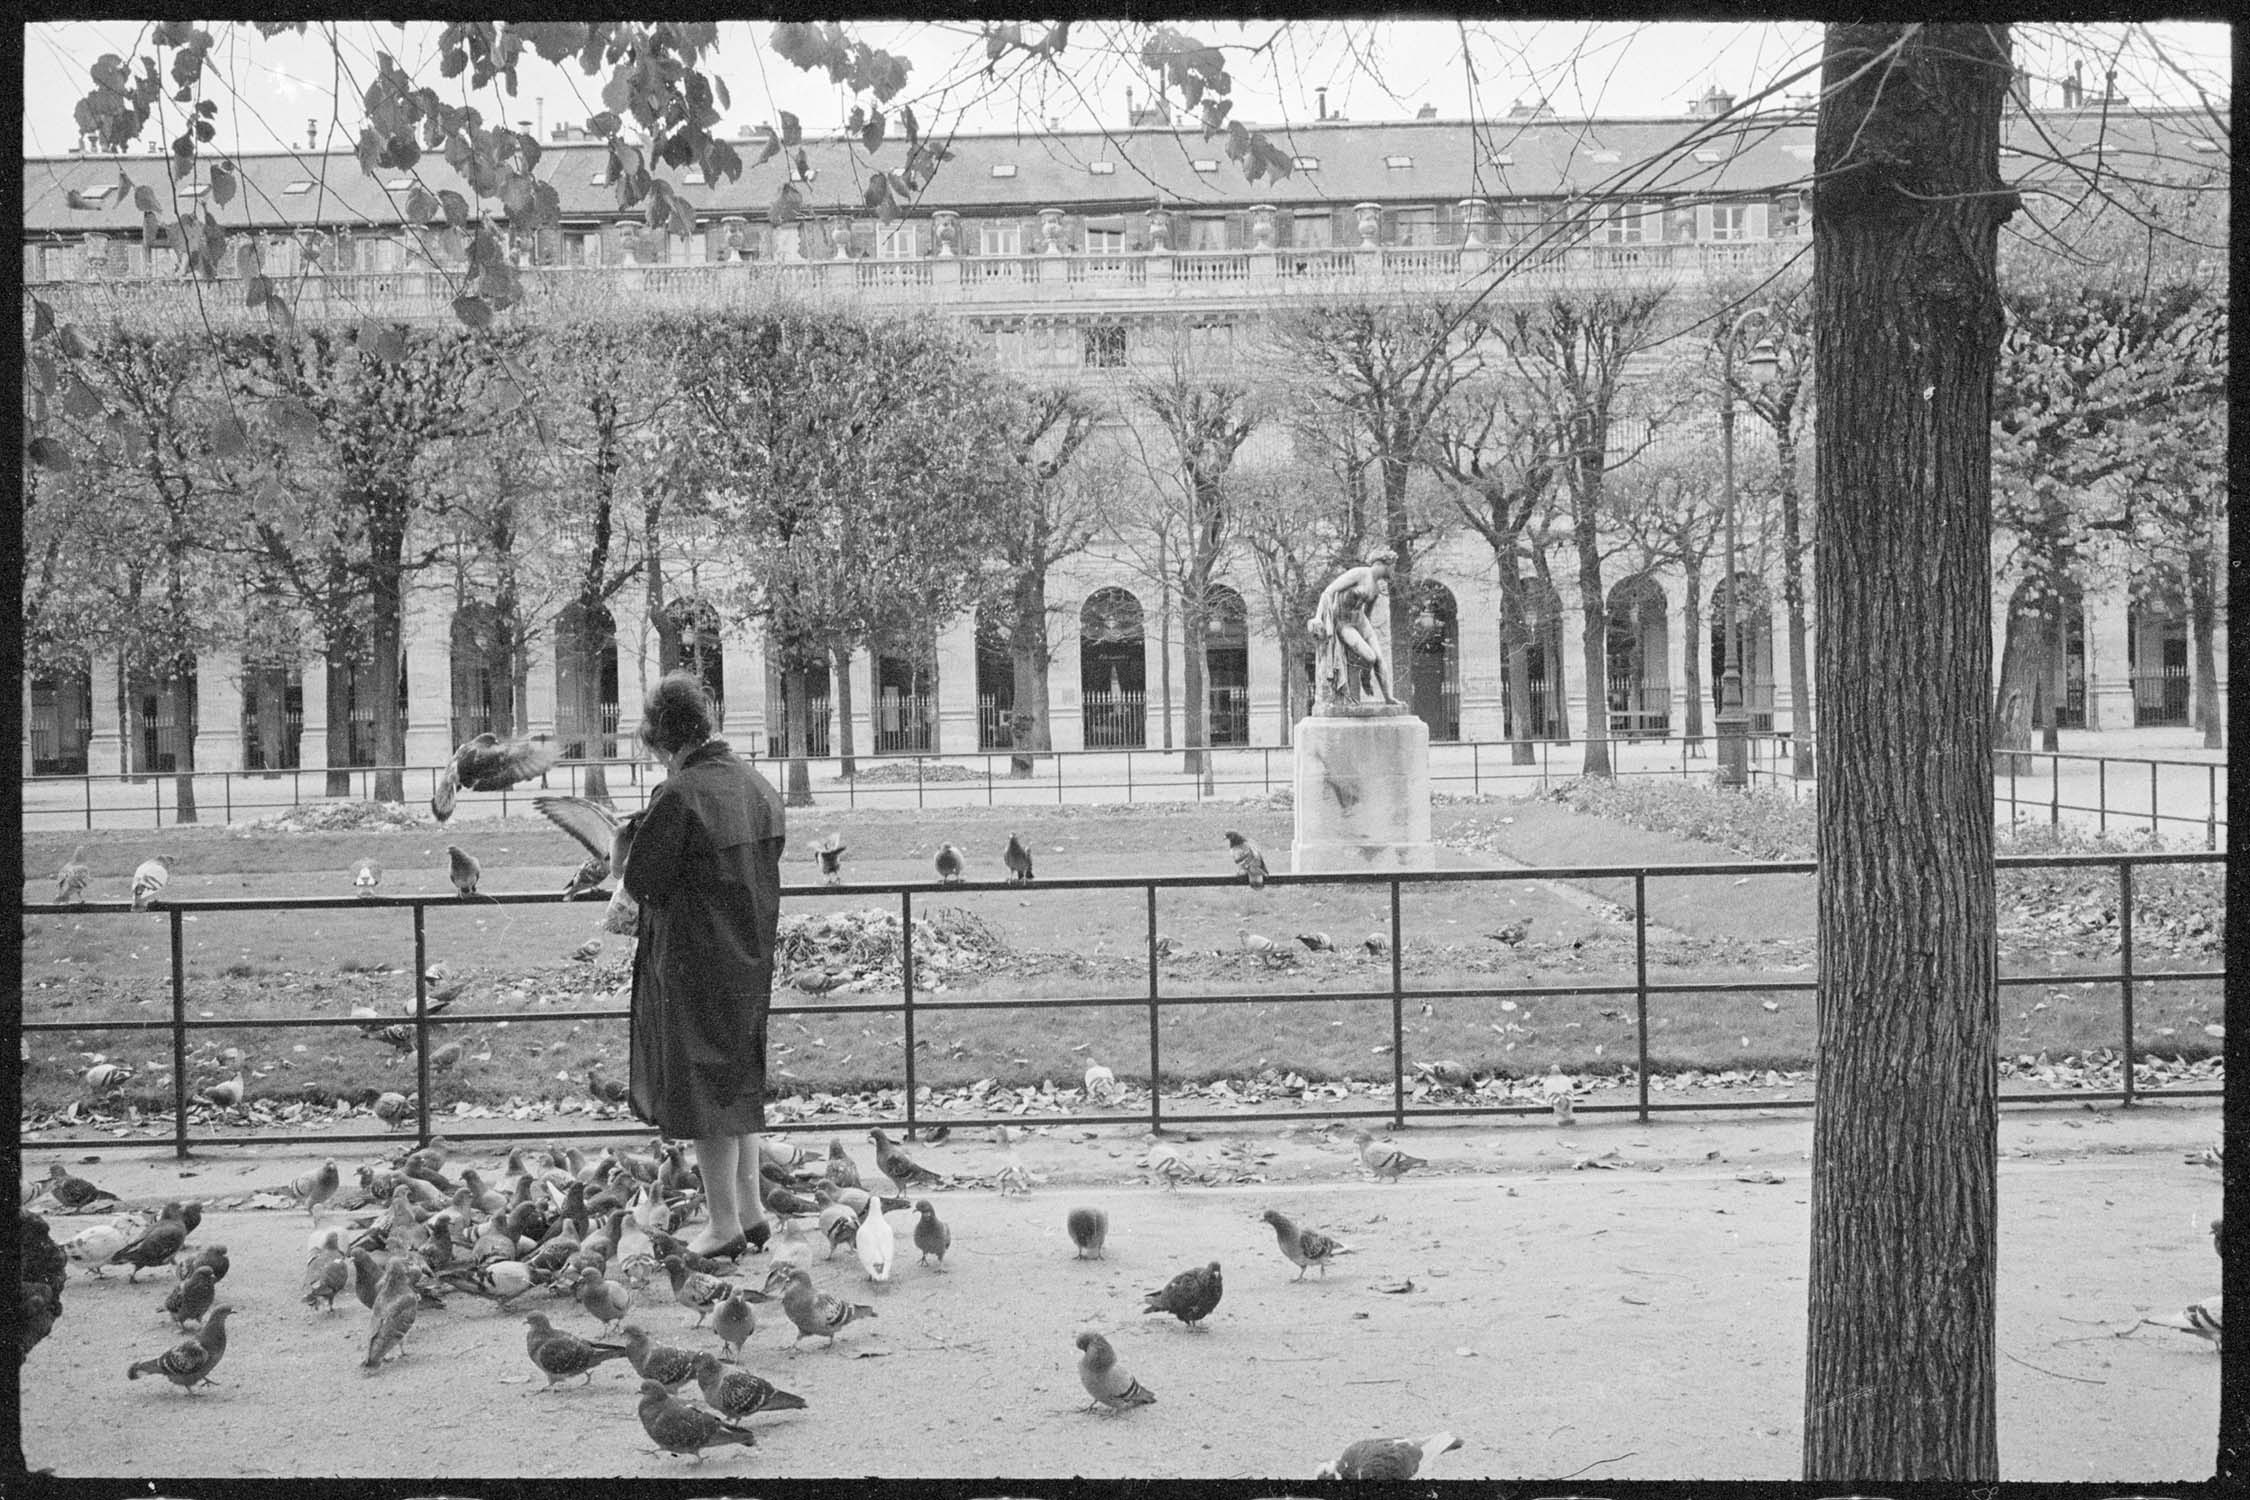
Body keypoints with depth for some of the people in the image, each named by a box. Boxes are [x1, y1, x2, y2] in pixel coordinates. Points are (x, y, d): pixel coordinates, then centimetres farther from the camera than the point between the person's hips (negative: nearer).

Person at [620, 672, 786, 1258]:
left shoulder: (679, 796, -19)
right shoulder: (758, 784, 5)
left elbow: (640, 881, -16)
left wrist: (632, 834, 3)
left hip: (694, 962, -7)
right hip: (751, 958, 8)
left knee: (703, 1087, 3)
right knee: (740, 1083, 19)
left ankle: (726, 1226, 10)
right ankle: (751, 1211, 26)